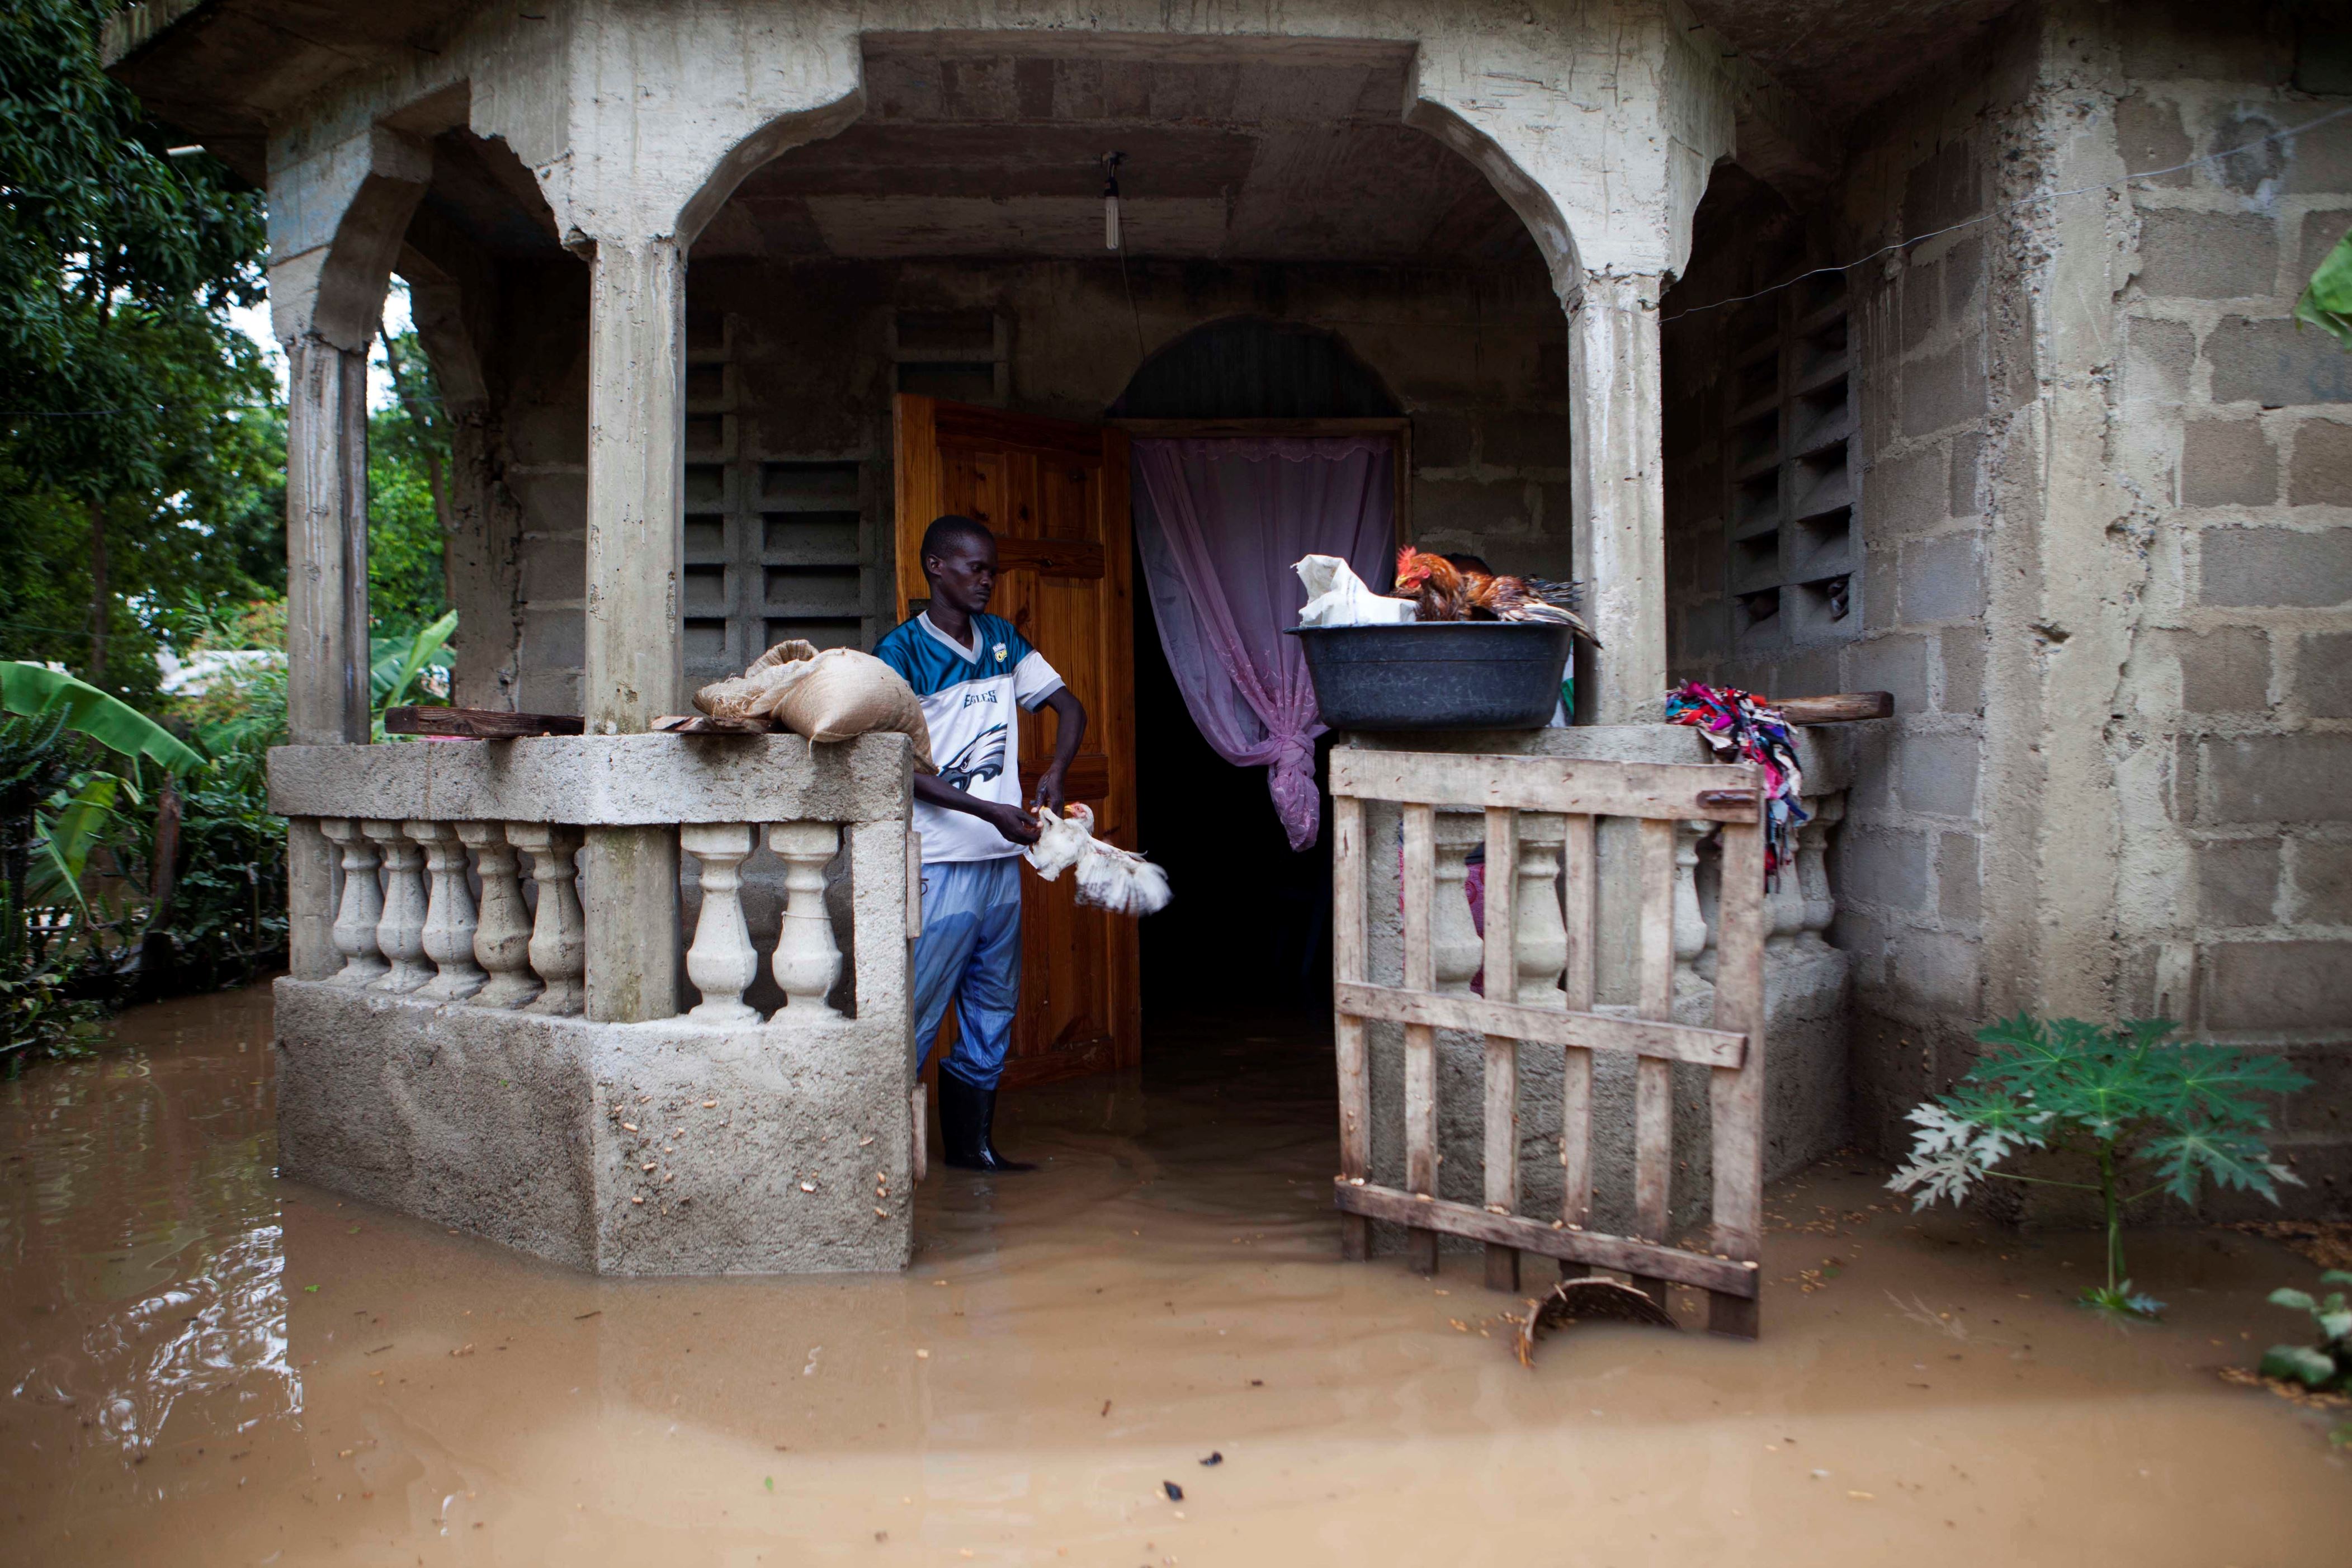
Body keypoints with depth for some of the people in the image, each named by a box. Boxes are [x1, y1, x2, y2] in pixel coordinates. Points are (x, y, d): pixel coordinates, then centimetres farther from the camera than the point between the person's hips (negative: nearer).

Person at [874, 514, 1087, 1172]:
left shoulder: (1002, 640, 12)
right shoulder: (902, 651, -7)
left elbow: (1068, 707, 17)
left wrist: (1054, 773, -2)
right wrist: (991, 811, -18)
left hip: (1003, 859, 7)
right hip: (940, 864, -7)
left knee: (993, 1008, 13)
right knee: (917, 1013, -6)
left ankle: (973, 1143, 25)